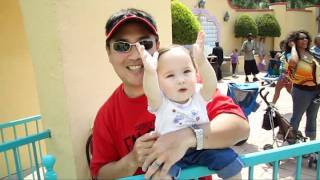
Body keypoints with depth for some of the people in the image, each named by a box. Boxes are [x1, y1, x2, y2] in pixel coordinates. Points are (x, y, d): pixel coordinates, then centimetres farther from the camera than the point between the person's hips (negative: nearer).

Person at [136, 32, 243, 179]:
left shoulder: (199, 95, -6)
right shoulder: (160, 103, -12)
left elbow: (211, 84, -26)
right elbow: (151, 92, -33)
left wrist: (201, 61, -42)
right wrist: (150, 72, -53)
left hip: (202, 149, 3)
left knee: (229, 159, -10)